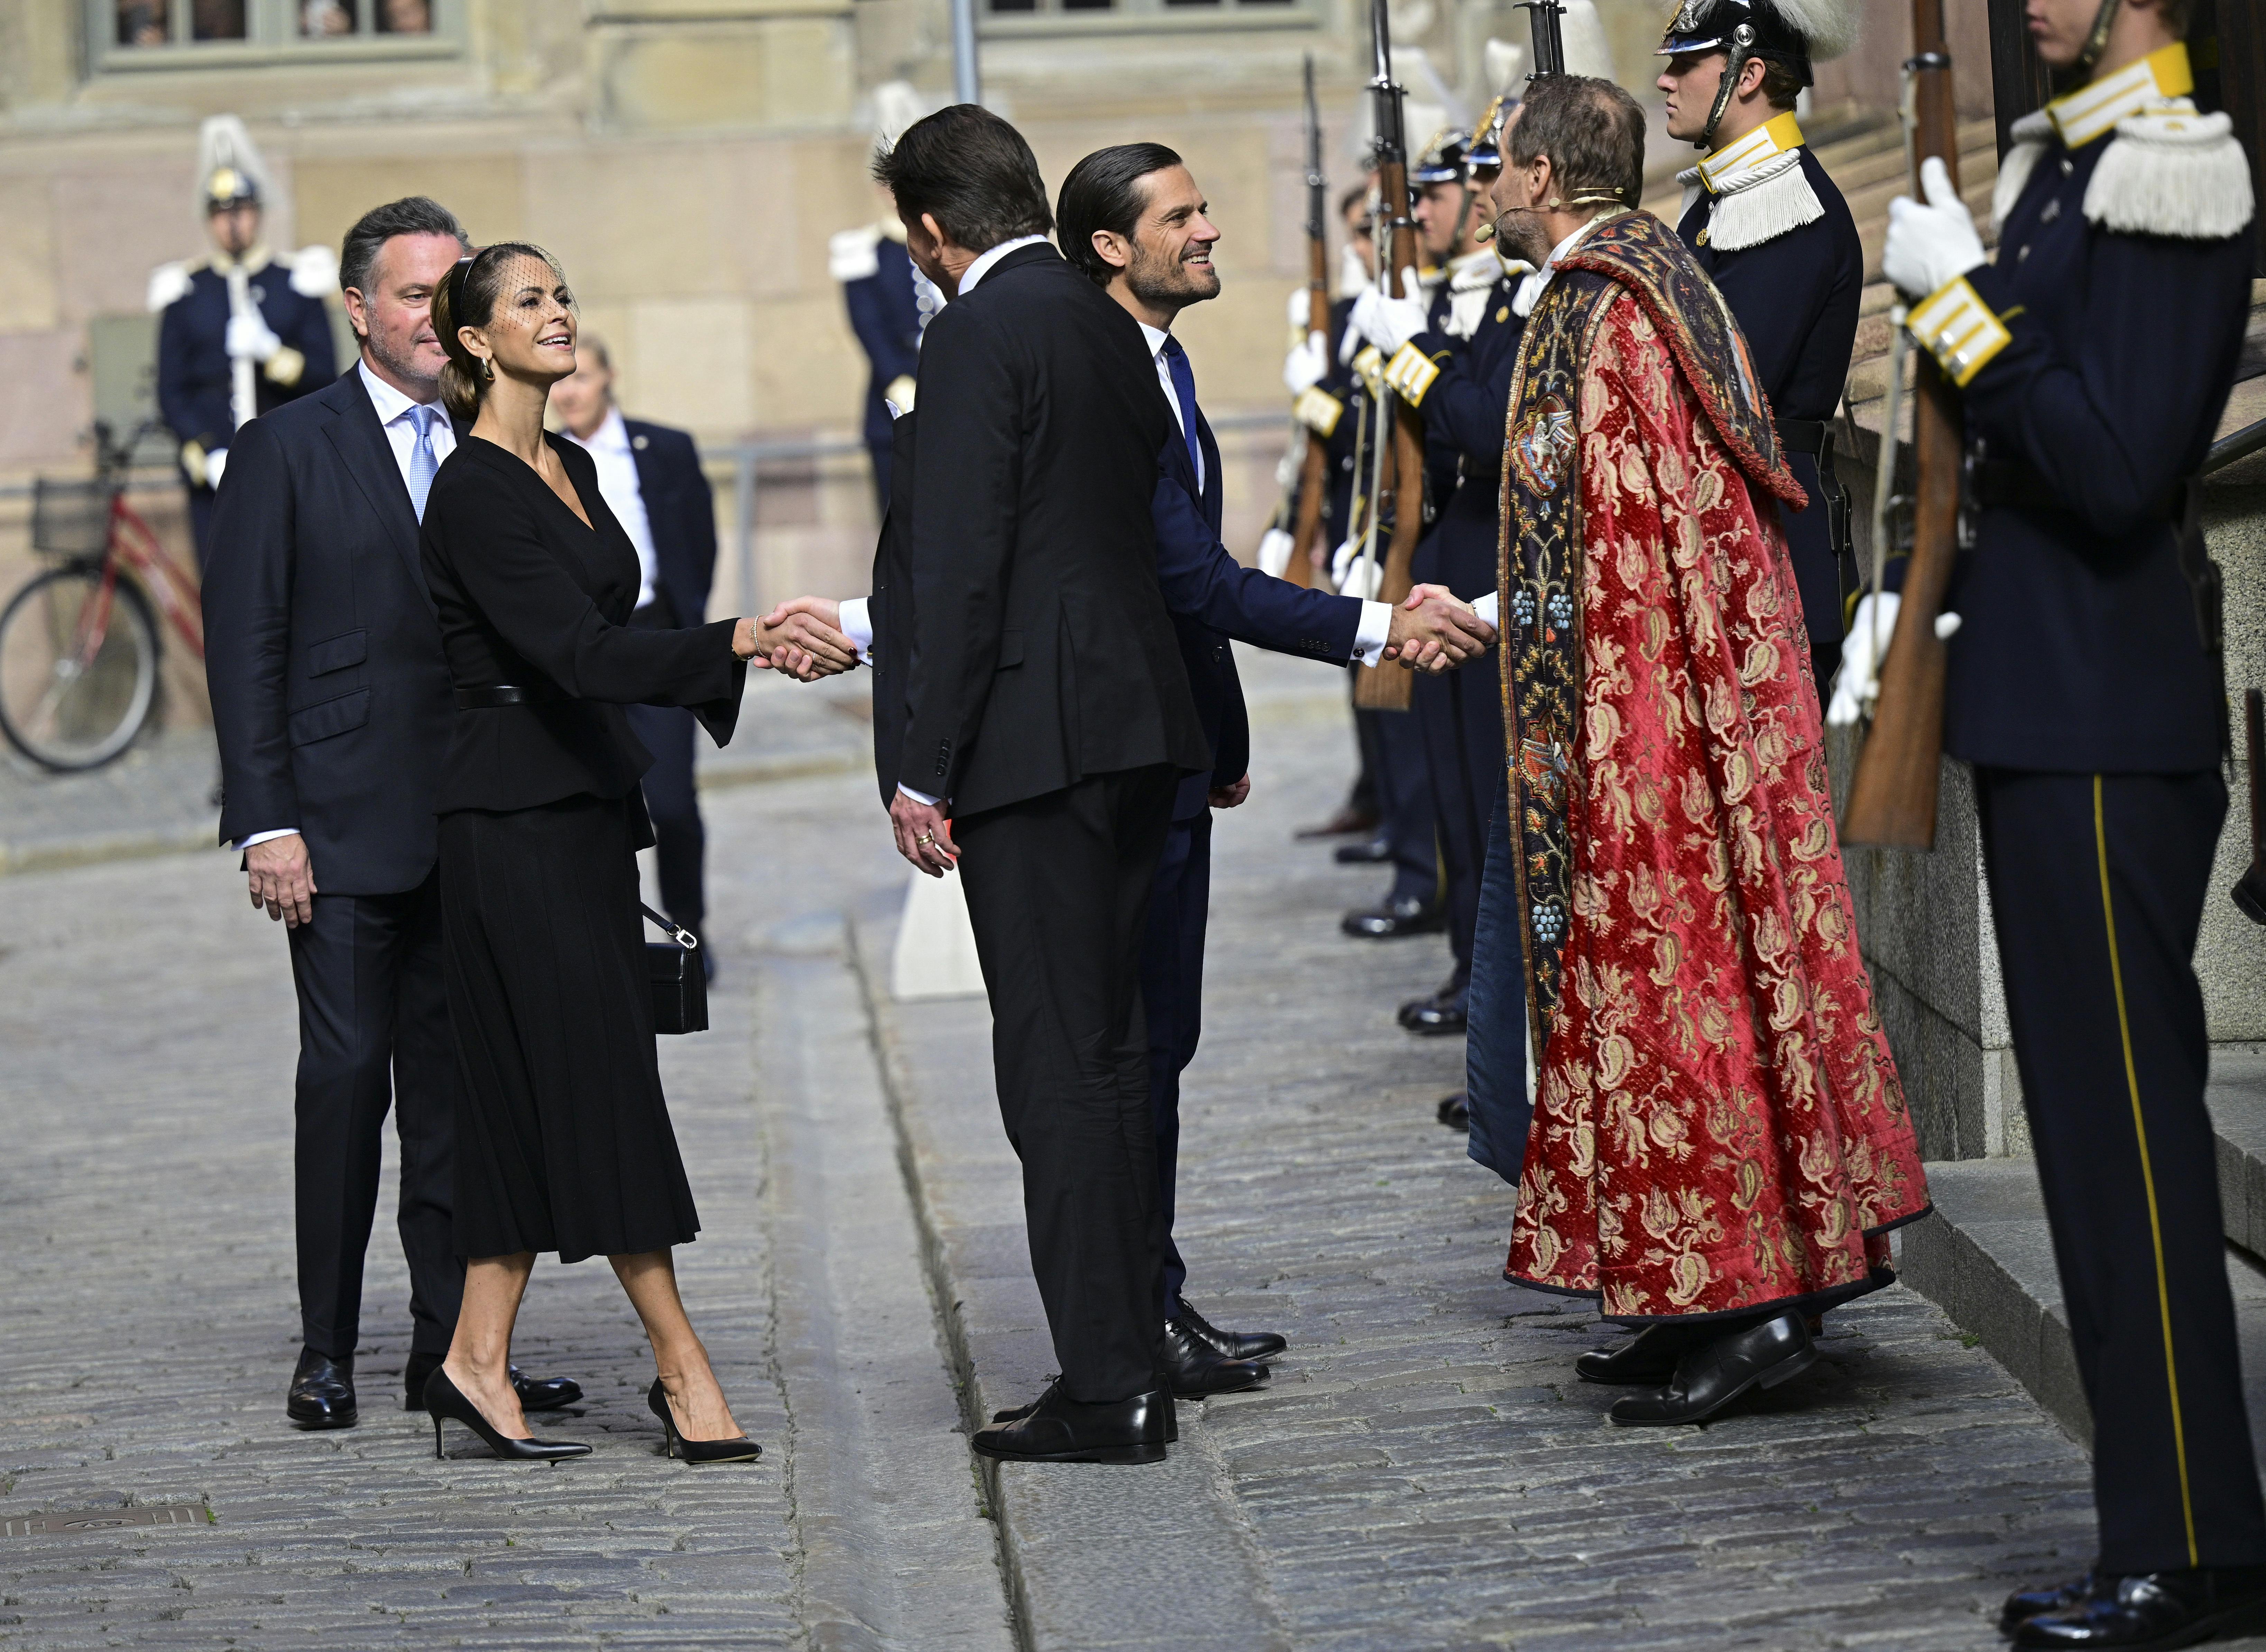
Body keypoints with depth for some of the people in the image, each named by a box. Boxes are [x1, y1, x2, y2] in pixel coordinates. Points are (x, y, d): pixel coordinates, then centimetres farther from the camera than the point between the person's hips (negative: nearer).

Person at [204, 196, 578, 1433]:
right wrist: (265, 824, -10)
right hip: (346, 827, -4)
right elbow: (243, 646, -3)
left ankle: (452, 1344, 12)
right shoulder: (287, 450, 0)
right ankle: (327, 1351, 4)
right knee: (347, 1071, -5)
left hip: (476, 822, 4)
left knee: (458, 1079, 6)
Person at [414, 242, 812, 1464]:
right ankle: (679, 1364, -3)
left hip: (585, 803, 9)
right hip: (513, 819, -9)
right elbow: (577, 650, -25)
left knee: (536, 1088, 8)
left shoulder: (571, 468, 14)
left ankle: (477, 1361, 11)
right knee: (597, 1077, -6)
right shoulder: (473, 492, -15)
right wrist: (734, 641, -36)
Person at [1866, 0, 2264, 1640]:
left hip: (2110, 733, -10)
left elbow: (2118, 467, -23)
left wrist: (1961, 303, -18)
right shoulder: (2054, 167, 15)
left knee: (2128, 1123, -6)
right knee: (2095, 1119, 13)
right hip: (2043, 709, 10)